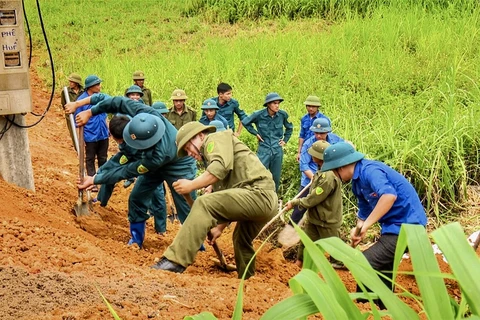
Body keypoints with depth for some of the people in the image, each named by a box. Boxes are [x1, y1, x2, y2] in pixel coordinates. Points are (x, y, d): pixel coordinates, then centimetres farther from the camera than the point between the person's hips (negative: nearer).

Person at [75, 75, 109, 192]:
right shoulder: (81, 100, -15)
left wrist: (107, 129, 13)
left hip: (103, 135, 5)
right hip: (90, 136, -5)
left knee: (103, 159, 16)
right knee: (90, 160, 9)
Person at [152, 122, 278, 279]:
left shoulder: (215, 139, 5)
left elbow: (220, 167, -17)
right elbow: (224, 199, 33)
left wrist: (191, 185, -11)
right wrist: (219, 227, 28)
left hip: (258, 193, -11)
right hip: (266, 201, 11)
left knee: (204, 204, -21)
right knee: (241, 242, 30)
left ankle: (175, 261, -29)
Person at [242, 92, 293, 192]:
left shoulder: (283, 115, -3)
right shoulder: (259, 115, -10)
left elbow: (290, 128, 18)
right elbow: (245, 122, 9)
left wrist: (285, 140, 10)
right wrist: (255, 133, 3)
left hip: (277, 150, 3)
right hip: (264, 150, -2)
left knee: (276, 177, 10)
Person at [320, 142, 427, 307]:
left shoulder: (369, 170, -21)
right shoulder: (357, 181, 10)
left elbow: (389, 195, -38)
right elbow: (364, 211, 18)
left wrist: (366, 225, -33)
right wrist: (359, 229, -3)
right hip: (394, 226, 11)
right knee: (382, 274, 19)